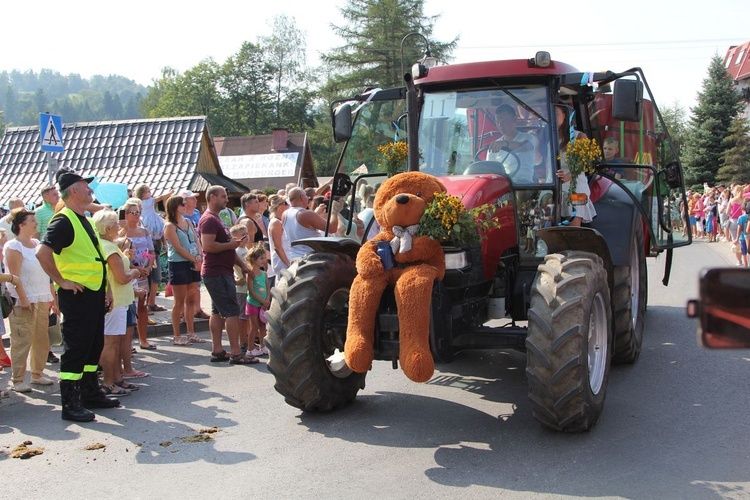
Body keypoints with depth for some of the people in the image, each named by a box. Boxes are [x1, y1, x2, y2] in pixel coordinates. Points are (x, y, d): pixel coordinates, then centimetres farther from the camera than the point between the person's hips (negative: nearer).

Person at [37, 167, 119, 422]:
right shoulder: (64, 221, -14)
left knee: (94, 345, 16)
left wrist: (105, 288, 16)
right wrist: (62, 281, -21)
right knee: (75, 348, -4)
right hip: (77, 295, -10)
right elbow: (43, 252, -27)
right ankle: (70, 404, 2)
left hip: (94, 294, 10)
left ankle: (90, 393, 28)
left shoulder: (83, 220, 16)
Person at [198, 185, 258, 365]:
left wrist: (241, 264, 17)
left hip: (222, 271, 11)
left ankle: (217, 351, 16)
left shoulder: (217, 218, 20)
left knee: (218, 311, 11)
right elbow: (208, 246, -26)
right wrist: (231, 244, -16)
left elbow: (225, 247, 23)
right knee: (232, 311, -10)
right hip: (217, 273, -11)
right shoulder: (209, 219, -14)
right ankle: (236, 353, -8)